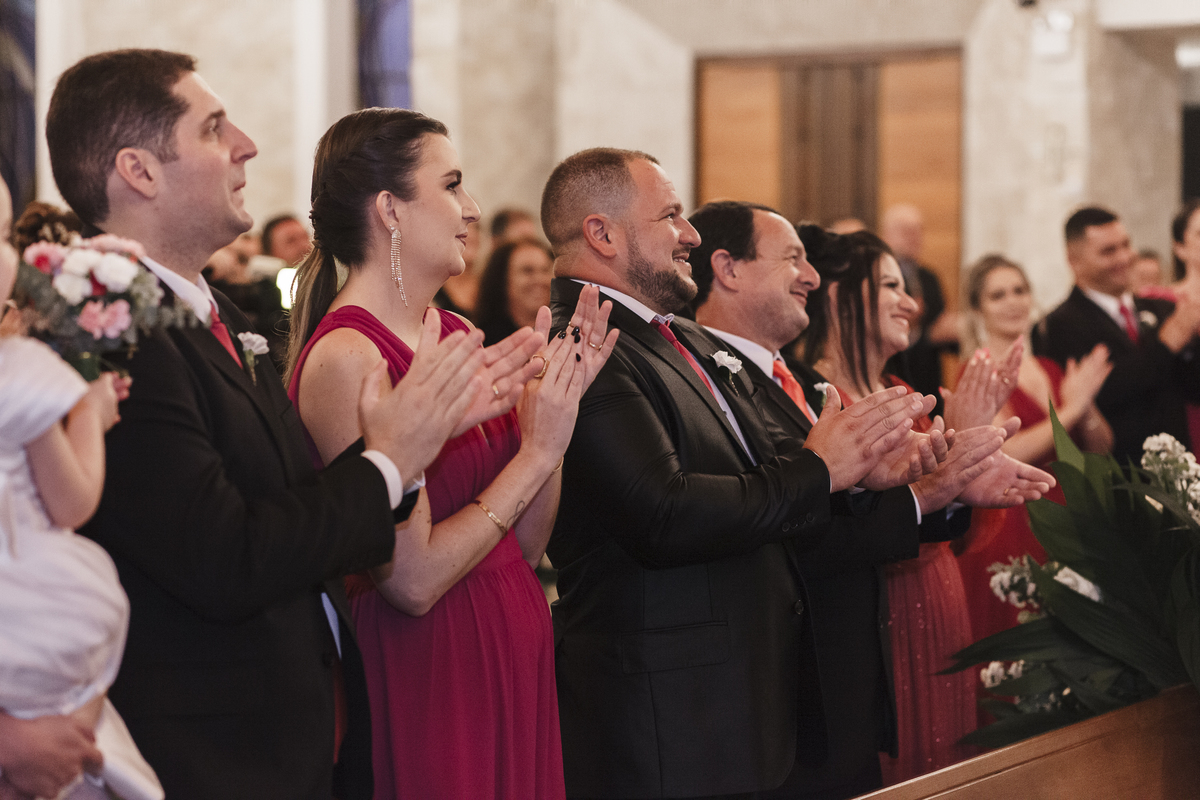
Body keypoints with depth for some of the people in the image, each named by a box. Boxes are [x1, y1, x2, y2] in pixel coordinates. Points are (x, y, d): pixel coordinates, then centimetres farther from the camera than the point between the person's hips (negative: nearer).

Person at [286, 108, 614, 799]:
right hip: (432, 675, -8)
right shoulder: (345, 357, -17)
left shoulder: (458, 335, 7)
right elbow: (413, 579, -20)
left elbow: (524, 547, 9)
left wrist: (557, 401, -3)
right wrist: (537, 453, -13)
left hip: (516, 663, 8)